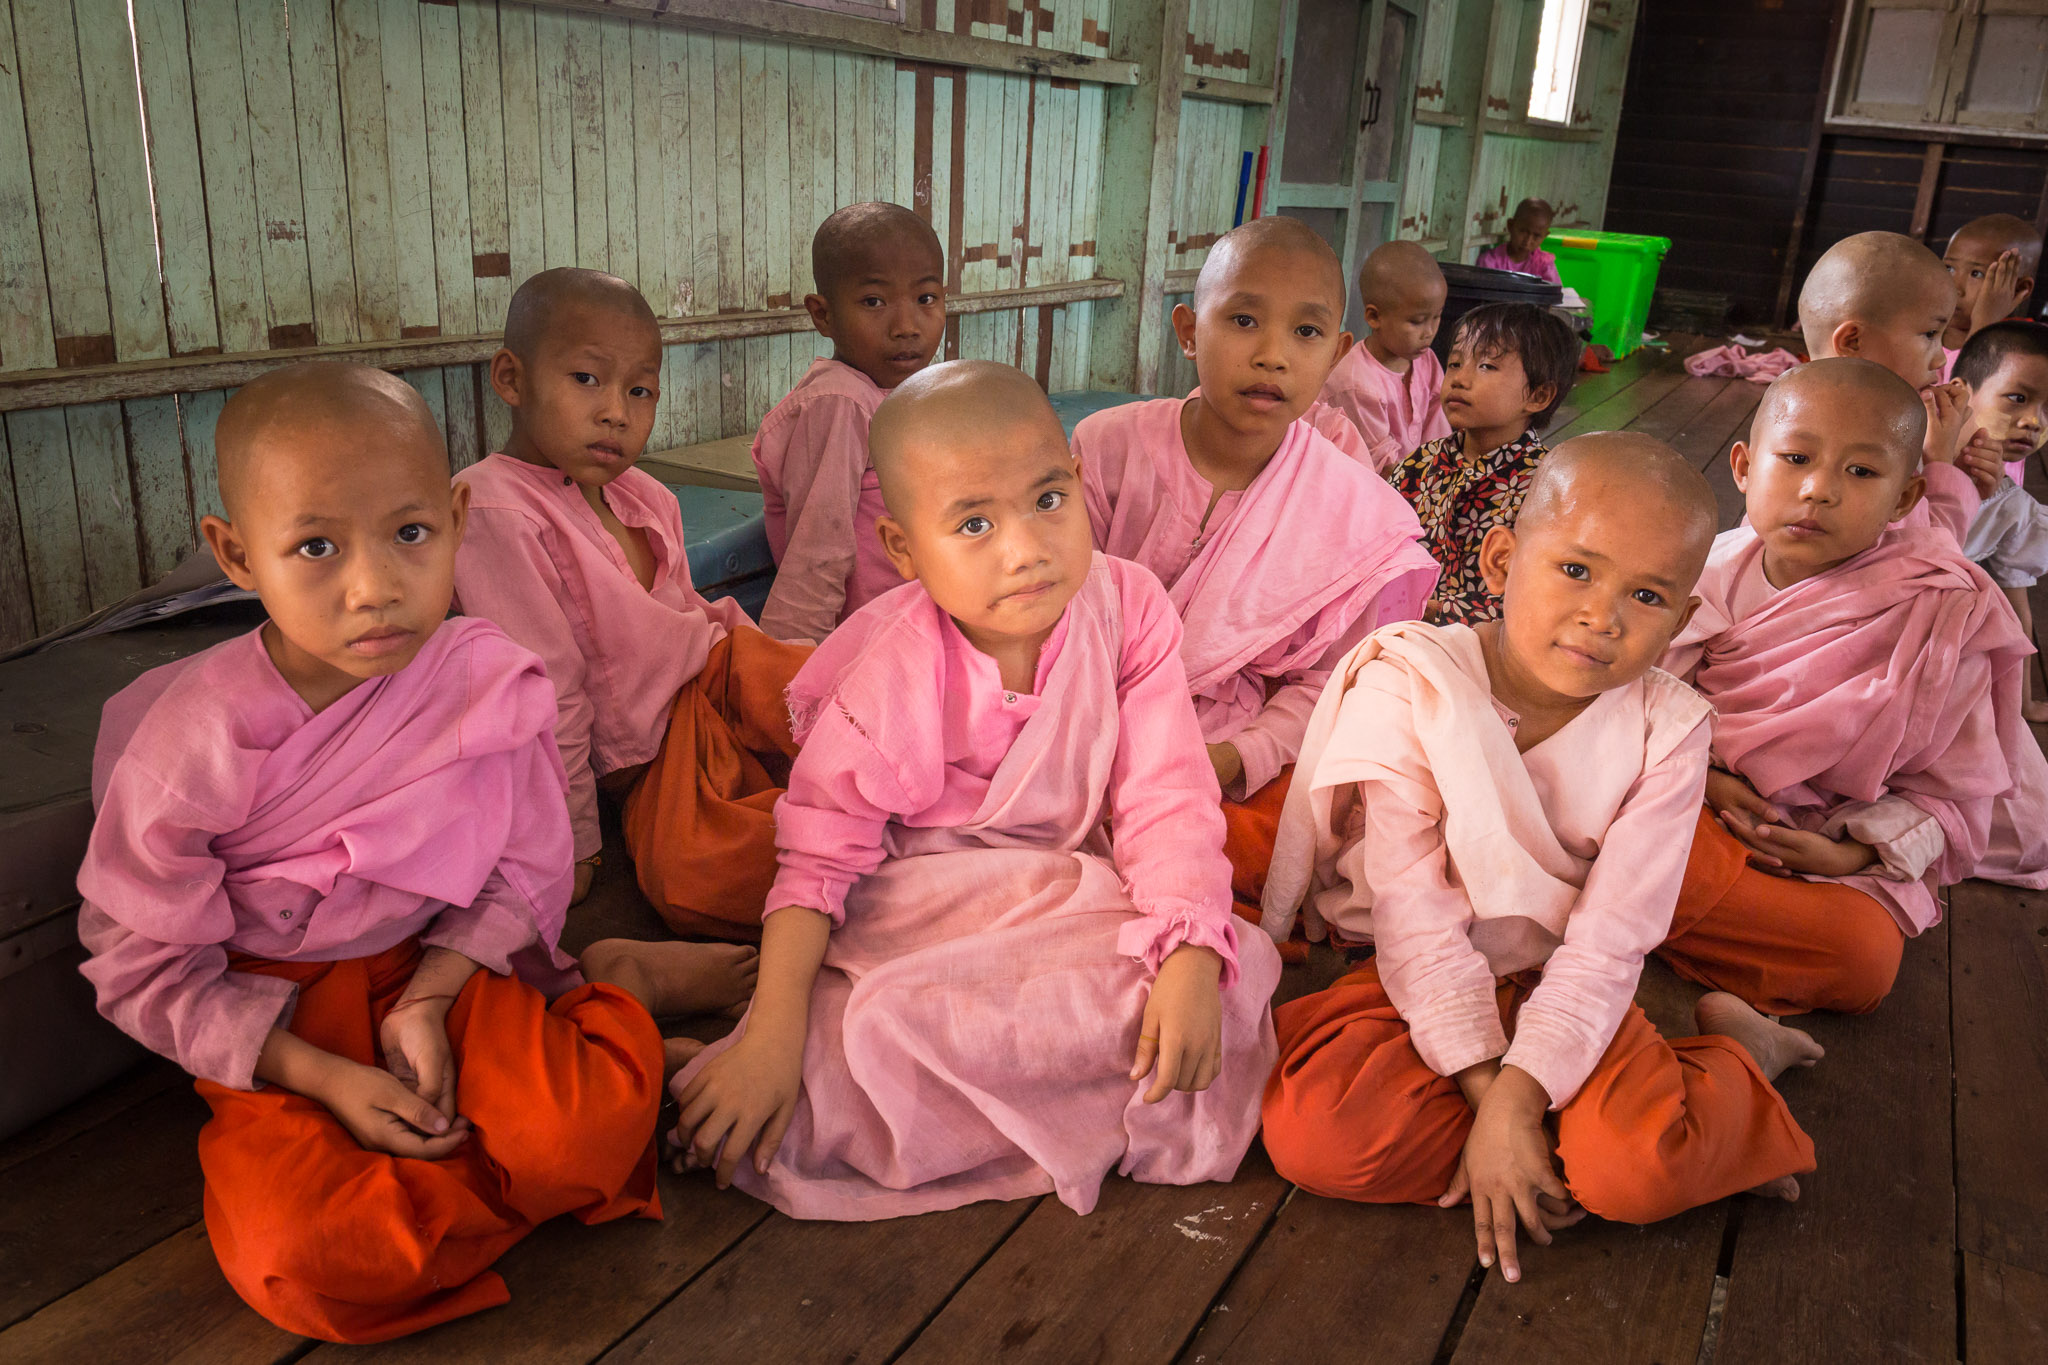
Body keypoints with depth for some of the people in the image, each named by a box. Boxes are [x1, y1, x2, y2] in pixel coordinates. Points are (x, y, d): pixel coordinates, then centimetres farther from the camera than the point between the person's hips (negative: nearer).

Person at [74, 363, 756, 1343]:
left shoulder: (489, 679, -12)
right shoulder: (198, 735, -18)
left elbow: (527, 871, -2)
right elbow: (141, 959, -8)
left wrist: (427, 1002, -18)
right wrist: (324, 1078, -17)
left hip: (446, 971, 1)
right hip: (274, 1031, 0)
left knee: (584, 1125, -29)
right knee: (297, 1260, -27)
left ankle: (617, 991, 7)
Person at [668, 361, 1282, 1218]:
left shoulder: (1129, 609, -13)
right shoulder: (890, 679, -18)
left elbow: (1164, 803, -12)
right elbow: (818, 857, -14)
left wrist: (1192, 957, -28)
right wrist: (772, 1035, -25)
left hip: (1073, 887, 4)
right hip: (917, 910, -3)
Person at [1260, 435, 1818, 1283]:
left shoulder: (1665, 731, -11)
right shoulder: (1409, 683, -17)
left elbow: (1609, 942, -15)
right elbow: (1416, 918, -18)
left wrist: (1519, 1095, -26)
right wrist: (1484, 1091, -21)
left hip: (1561, 983, 1)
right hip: (1423, 983, 0)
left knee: (1644, 1168, -28)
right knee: (1312, 1135, -28)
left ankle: (1730, 1052, 5)